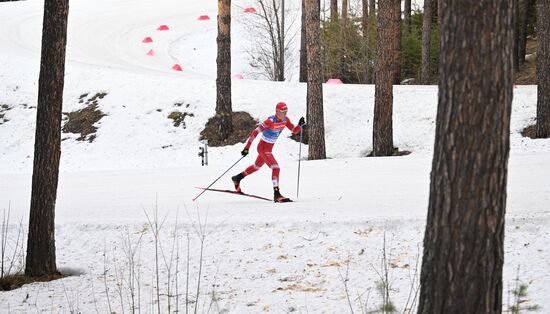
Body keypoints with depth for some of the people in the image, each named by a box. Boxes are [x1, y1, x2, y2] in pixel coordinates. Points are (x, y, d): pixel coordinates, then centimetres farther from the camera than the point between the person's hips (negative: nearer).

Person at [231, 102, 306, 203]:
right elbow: (255, 132, -25)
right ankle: (276, 194, -23)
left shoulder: (285, 120, -5)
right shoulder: (270, 121, -26)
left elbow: (295, 131, 1)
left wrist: (300, 125, -22)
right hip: (263, 148, -9)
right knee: (276, 168, -21)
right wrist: (247, 147, -27)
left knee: (257, 166, 27)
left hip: (269, 148, 9)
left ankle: (237, 178, 48)